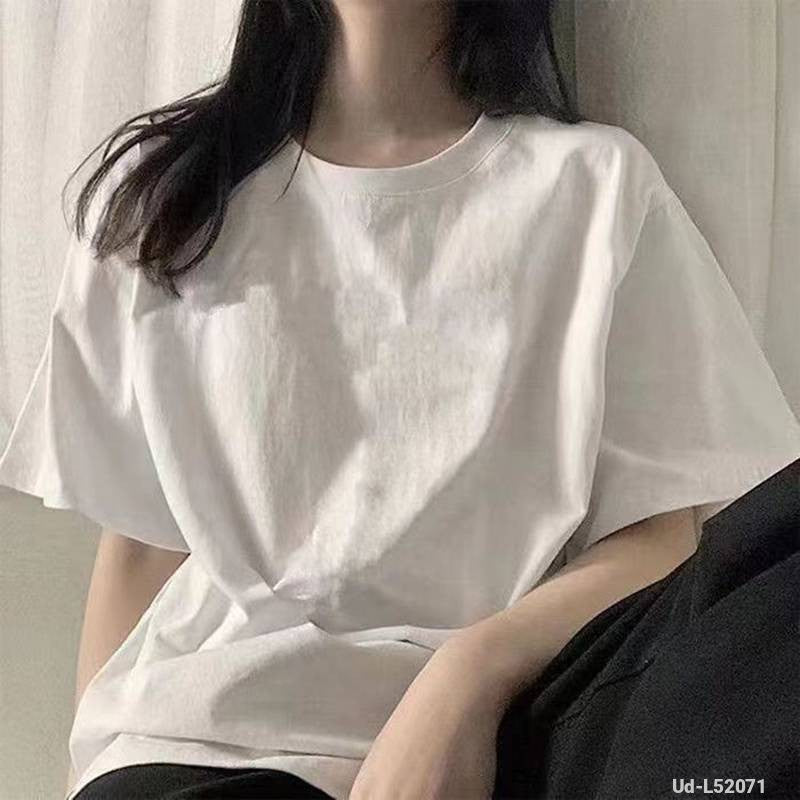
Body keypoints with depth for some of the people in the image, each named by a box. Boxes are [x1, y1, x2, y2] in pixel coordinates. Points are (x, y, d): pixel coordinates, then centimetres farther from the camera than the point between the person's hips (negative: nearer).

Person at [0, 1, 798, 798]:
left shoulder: (597, 184, 2)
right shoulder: (155, 194, 9)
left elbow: (664, 537, -2)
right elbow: (139, 540, 8)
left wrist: (469, 679, -18)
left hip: (498, 734, 0)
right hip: (197, 736, 2)